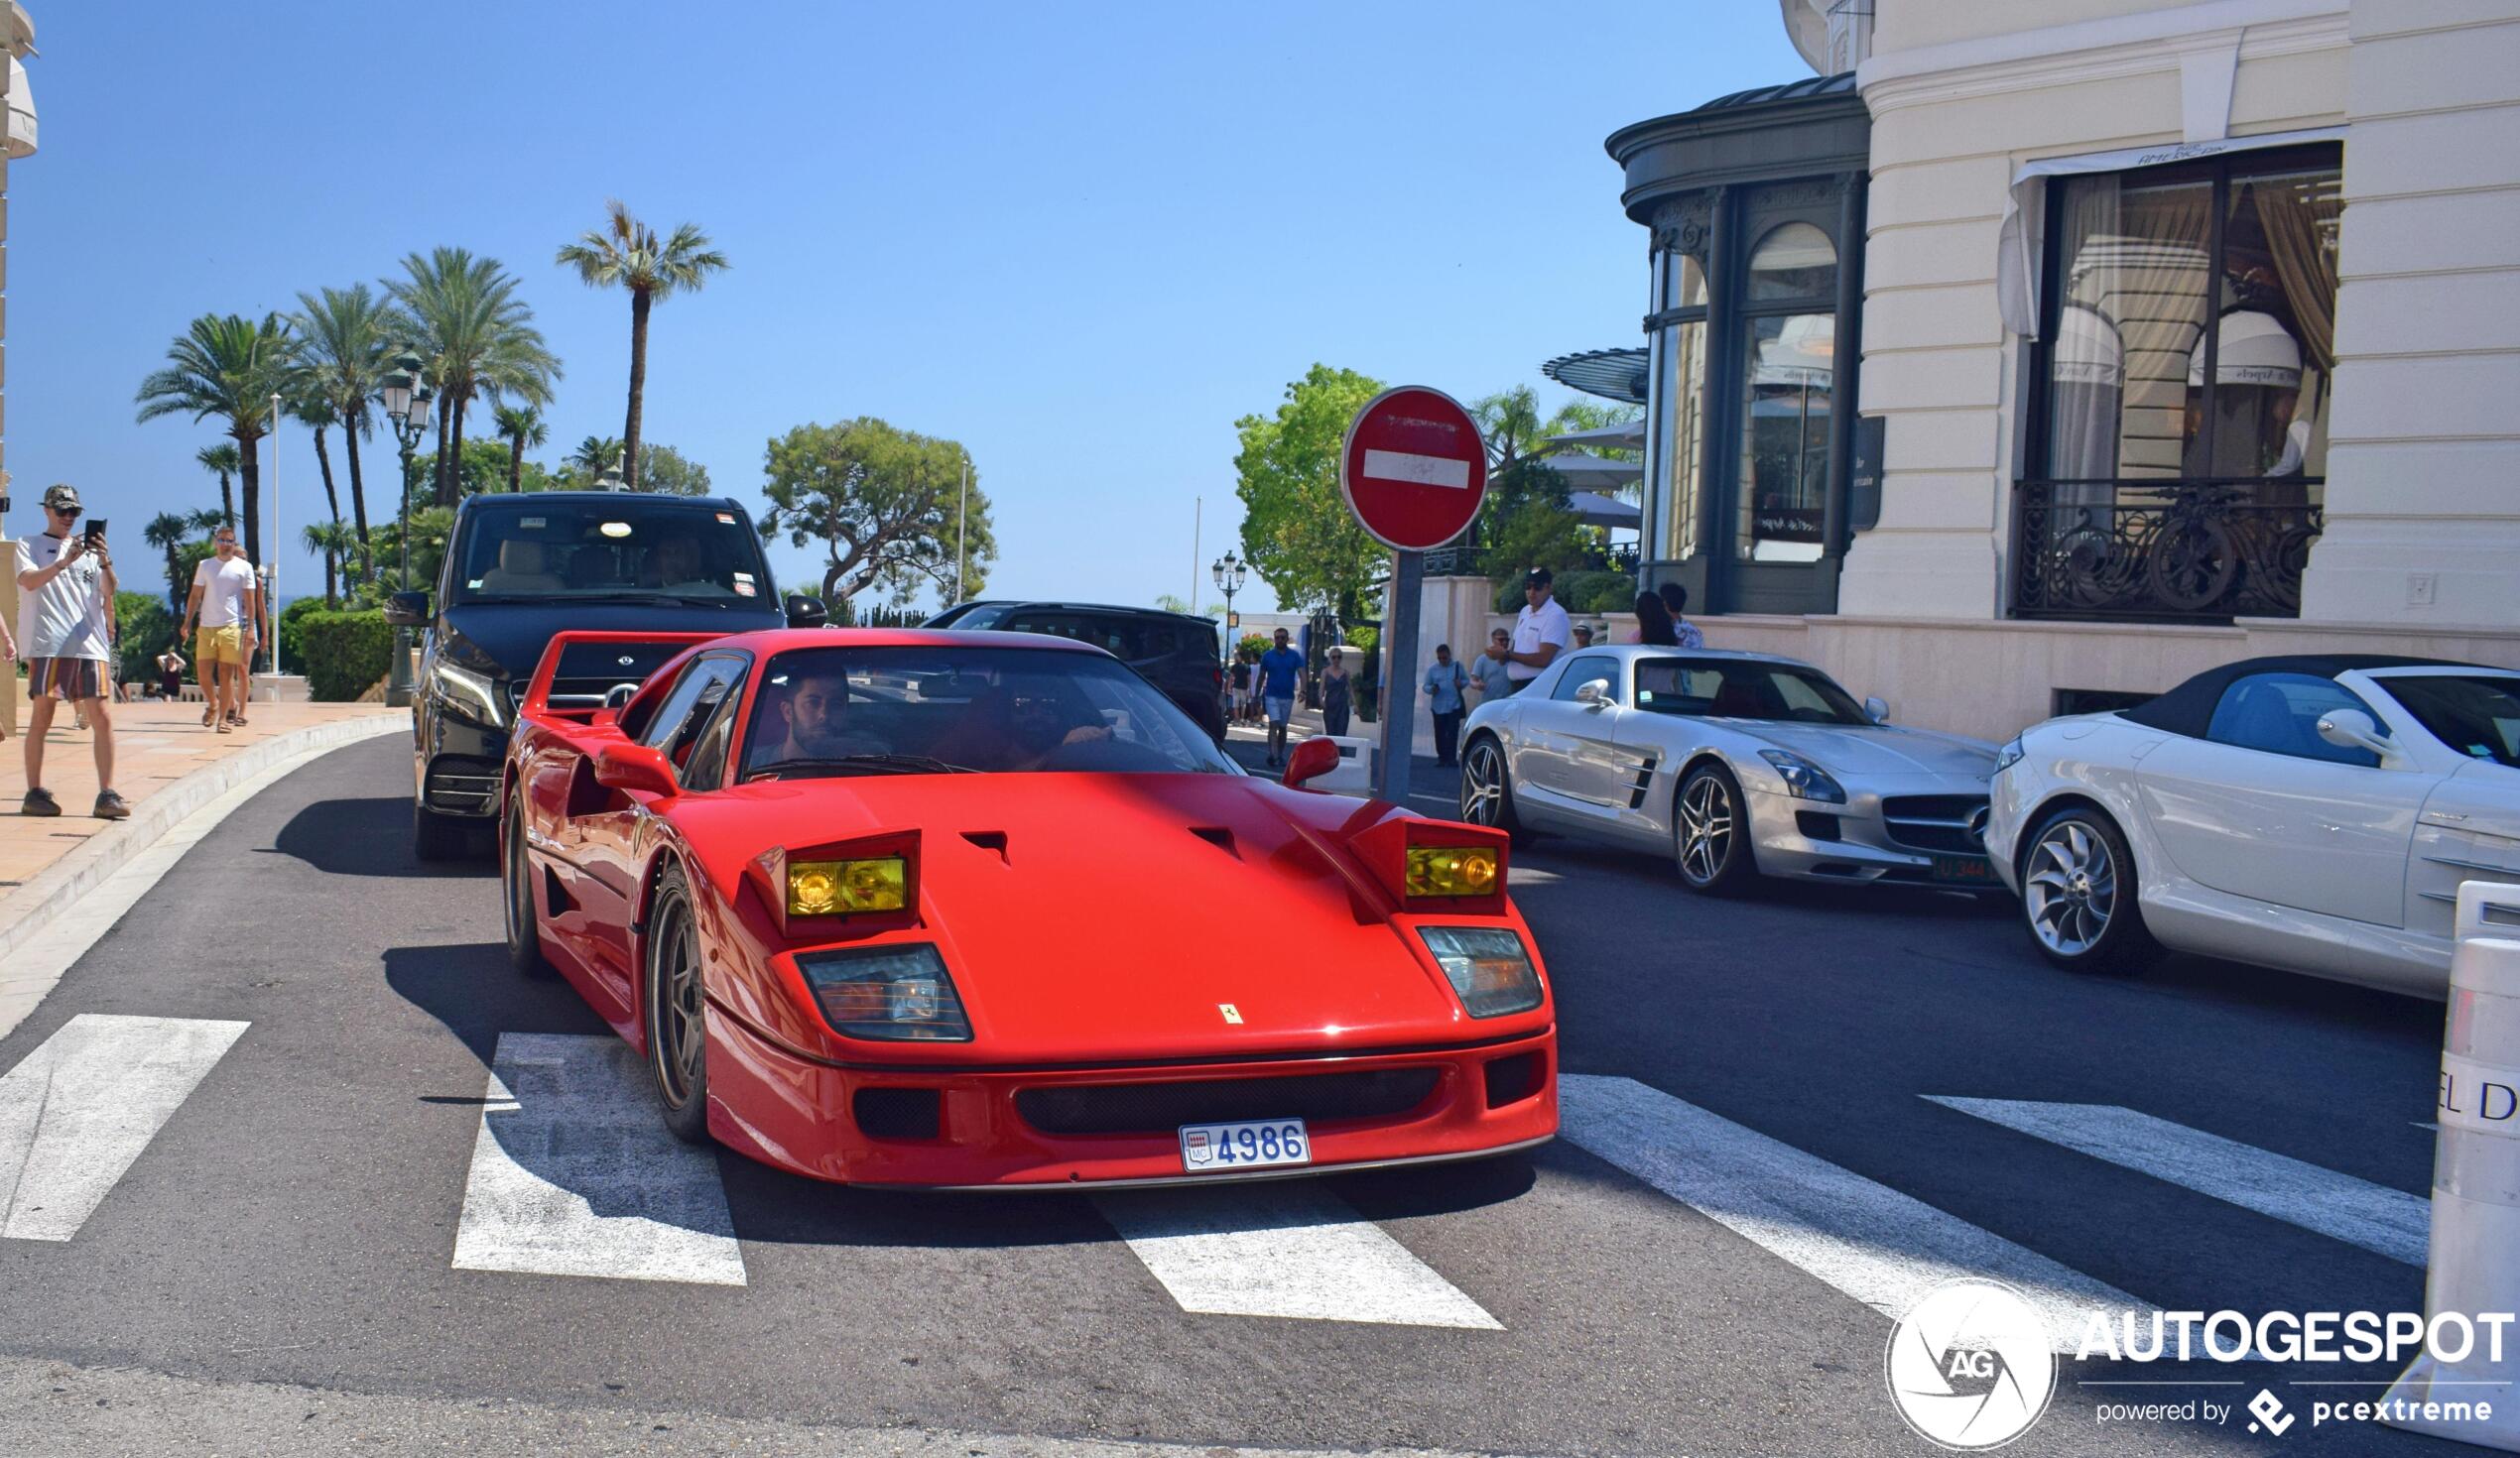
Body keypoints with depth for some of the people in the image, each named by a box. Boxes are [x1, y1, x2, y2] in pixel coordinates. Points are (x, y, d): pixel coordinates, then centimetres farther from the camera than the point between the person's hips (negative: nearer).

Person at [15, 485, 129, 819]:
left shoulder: (88, 548, 19)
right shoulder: (29, 546, 10)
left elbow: (109, 592, 6)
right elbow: (28, 581, -9)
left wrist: (105, 561, -12)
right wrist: (64, 562, -22)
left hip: (88, 643, 3)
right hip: (47, 642, -3)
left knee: (102, 718, -4)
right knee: (41, 717, -2)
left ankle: (106, 795, -3)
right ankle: (34, 794, 4)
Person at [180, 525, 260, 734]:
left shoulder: (244, 567, 5)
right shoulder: (205, 565, 11)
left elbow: (250, 600, 3)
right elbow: (195, 596, 13)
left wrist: (250, 628, -5)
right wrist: (187, 622, 5)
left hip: (232, 628, -2)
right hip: (206, 627, 2)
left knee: (226, 674, -2)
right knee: (204, 672, -3)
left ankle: (223, 718, 3)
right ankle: (212, 704, 23)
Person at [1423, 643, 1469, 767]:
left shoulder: (1458, 666, 7)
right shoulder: (1432, 670, 7)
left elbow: (1467, 680, 13)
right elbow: (1426, 686, 8)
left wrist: (1461, 683, -10)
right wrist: (1432, 689, -15)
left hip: (1454, 706, -2)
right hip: (1438, 707, 2)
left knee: (1452, 733, -10)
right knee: (1440, 734, 6)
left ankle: (1450, 759, -10)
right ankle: (1442, 757, 16)